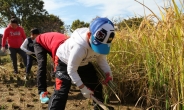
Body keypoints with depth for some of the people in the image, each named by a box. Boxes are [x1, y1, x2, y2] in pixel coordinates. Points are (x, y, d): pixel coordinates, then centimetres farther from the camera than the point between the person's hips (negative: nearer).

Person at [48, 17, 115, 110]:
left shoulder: (102, 43, -23)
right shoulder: (79, 47, -44)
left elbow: (101, 59, -3)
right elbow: (71, 70, -32)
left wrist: (108, 73, -19)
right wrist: (83, 88, -28)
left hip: (83, 62, 7)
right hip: (64, 62, -7)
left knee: (95, 82, 11)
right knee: (61, 90, -20)